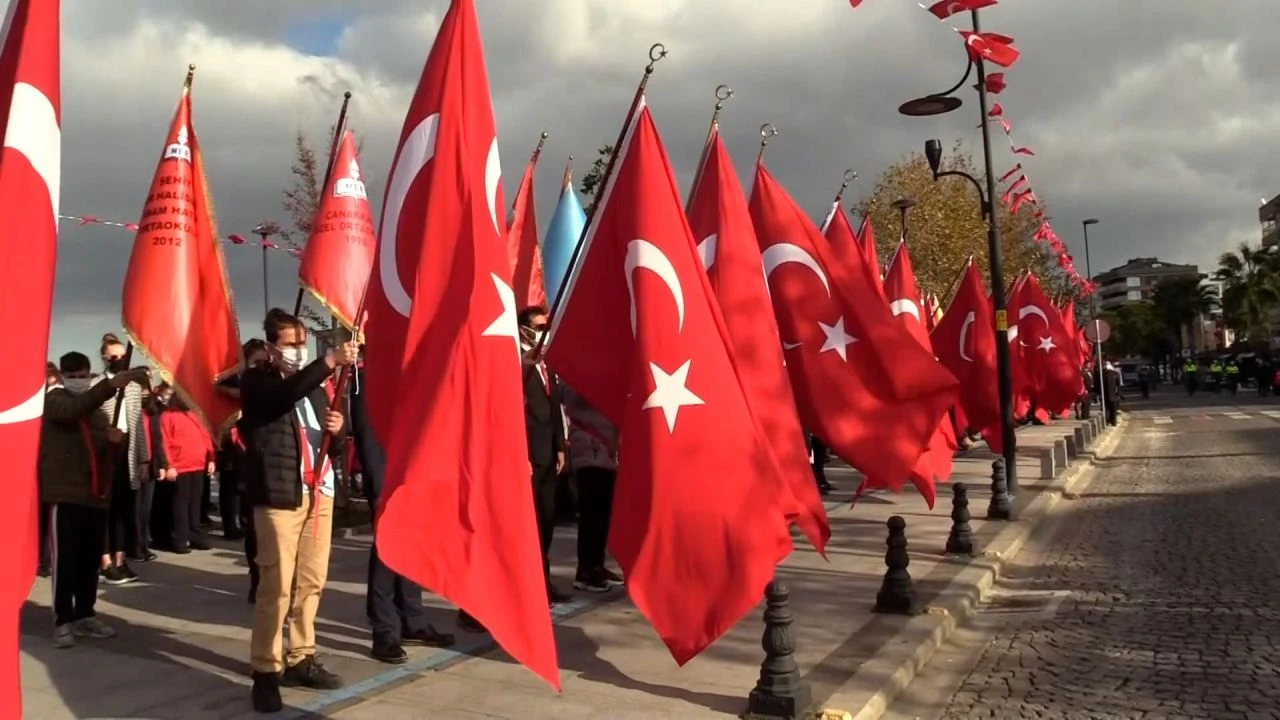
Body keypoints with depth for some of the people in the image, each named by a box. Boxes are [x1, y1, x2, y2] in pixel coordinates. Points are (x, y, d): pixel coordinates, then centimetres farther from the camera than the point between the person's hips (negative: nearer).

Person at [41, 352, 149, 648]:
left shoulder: (96, 409, 20)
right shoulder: (54, 400, 2)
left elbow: (108, 454, 22)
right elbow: (74, 409, -23)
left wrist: (115, 440, -3)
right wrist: (111, 385, -36)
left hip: (96, 494, 6)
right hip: (65, 494, -6)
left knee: (90, 560, 9)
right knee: (65, 559, -6)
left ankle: (85, 616, 18)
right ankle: (63, 621, 0)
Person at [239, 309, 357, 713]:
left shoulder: (316, 387, 19)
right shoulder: (256, 381, 1)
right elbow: (287, 393, -22)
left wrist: (338, 429, 1)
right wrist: (330, 361, -31)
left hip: (320, 490, 6)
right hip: (280, 492, -6)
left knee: (311, 581, 8)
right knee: (276, 586, -7)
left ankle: (300, 660, 18)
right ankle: (266, 671, 2)